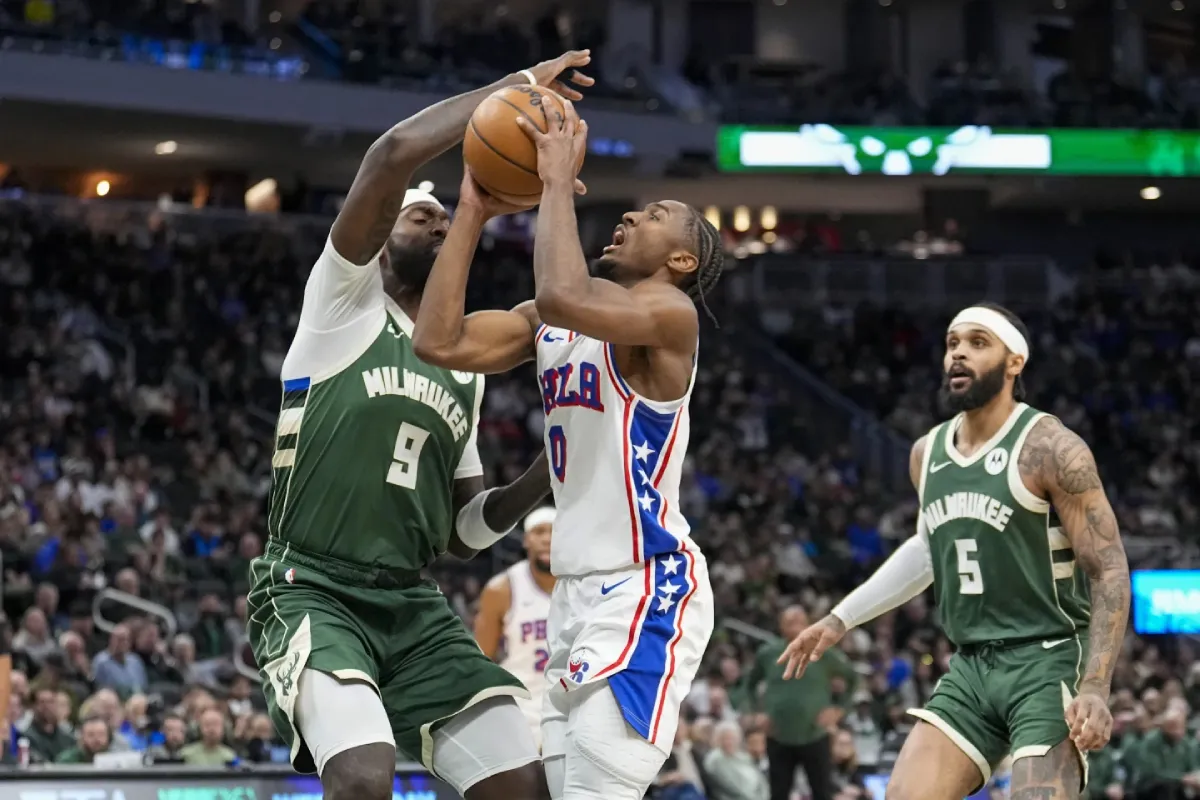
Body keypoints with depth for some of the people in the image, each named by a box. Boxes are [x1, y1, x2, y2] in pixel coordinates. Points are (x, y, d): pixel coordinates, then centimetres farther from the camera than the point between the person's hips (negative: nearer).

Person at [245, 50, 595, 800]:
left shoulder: (468, 367, 19)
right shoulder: (346, 301, 0)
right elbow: (392, 156, -18)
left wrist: (547, 474, 6)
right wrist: (519, 85, -12)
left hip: (414, 604, 7)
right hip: (312, 592, -7)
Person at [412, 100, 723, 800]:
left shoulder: (669, 312, -10)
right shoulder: (548, 324, 15)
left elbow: (563, 296, -30)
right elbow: (439, 342, 3)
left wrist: (559, 181, -16)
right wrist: (472, 215, 3)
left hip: (646, 590, -9)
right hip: (580, 589, 9)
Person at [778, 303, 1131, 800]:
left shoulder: (1049, 450, -11)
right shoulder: (927, 454, 9)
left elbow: (1109, 571, -12)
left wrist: (1095, 688, -22)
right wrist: (840, 620, 25)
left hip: (1049, 663, -6)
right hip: (970, 668, 6)